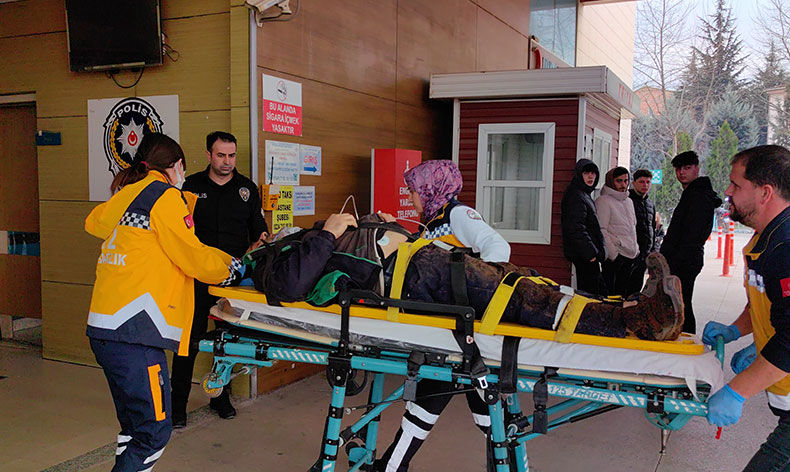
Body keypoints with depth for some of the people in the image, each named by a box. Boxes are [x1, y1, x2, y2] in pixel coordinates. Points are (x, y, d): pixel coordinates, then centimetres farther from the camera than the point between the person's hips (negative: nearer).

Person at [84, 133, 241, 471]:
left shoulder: (125, 194, 20)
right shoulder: (164, 194, -4)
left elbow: (94, 222, 42)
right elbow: (195, 259, -7)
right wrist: (230, 266, 10)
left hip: (104, 327, 9)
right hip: (132, 331, -9)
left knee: (135, 426, 17)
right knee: (154, 431, -5)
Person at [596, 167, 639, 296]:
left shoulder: (629, 201, 19)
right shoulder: (603, 201, -7)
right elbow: (601, 231, -13)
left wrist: (635, 249, 16)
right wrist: (612, 253, -17)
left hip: (630, 256, 8)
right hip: (614, 255, -8)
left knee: (622, 293, 10)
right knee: (609, 294, -9)